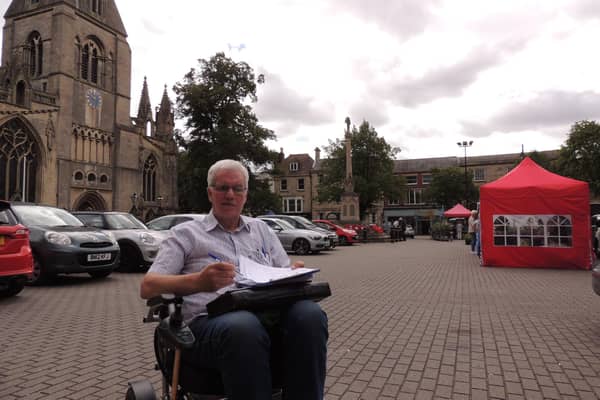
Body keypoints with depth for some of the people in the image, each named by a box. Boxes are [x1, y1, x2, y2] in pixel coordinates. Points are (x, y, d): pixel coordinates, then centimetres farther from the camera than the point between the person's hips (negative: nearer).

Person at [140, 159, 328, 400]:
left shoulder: (261, 229, 25)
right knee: (243, 327, -38)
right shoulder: (186, 233, 14)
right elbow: (148, 287, 2)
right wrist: (199, 281, -19)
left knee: (310, 314, -30)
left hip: (269, 313, 3)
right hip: (210, 320, -3)